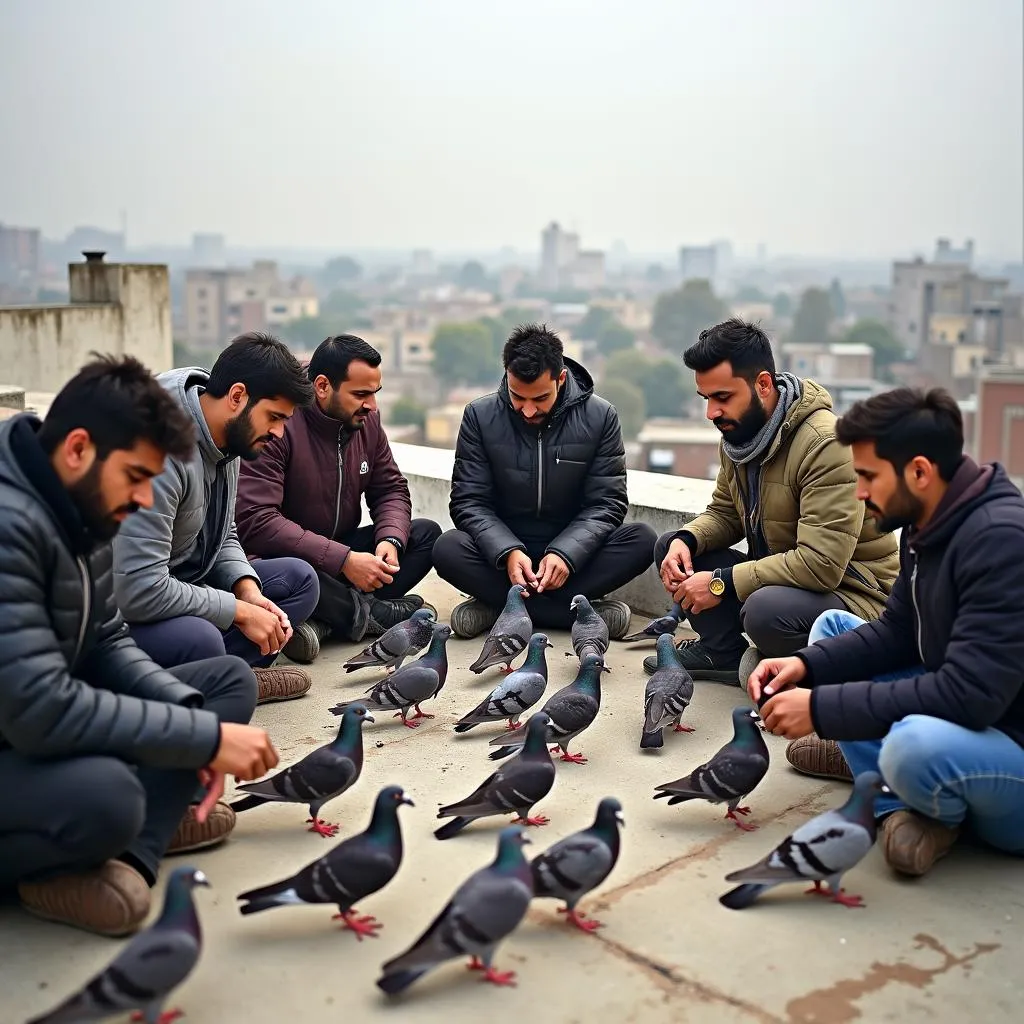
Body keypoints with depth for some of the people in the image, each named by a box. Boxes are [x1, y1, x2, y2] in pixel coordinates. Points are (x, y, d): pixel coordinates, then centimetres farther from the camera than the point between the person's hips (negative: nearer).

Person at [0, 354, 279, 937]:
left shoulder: (83, 512, 2)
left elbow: (109, 644, 8)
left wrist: (195, 714, -11)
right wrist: (207, 735, -26)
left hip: (48, 728, 10)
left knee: (230, 679, 3)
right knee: (105, 794, -40)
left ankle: (129, 851, -14)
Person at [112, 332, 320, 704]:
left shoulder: (226, 438, 2)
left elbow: (223, 537, 12)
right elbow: (138, 590, -32)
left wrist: (248, 591, -8)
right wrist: (240, 611, -22)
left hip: (184, 586, 10)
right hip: (126, 610, -10)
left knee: (300, 579, 2)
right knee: (199, 641, -38)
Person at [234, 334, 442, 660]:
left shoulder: (366, 420, 1)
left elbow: (391, 489, 10)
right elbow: (254, 520, -30)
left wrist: (391, 539, -14)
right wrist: (343, 560, -31)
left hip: (344, 550, 8)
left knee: (426, 533, -7)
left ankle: (323, 620, -24)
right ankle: (370, 614, -13)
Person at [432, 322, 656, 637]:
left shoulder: (600, 417, -6)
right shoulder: (480, 416, -5)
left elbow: (607, 503, -7)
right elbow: (469, 502, -6)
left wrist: (564, 554, -25)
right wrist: (508, 552, -26)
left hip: (574, 553, 0)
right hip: (503, 551, 0)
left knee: (642, 539, -27)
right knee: (447, 549, -30)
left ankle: (499, 604, -25)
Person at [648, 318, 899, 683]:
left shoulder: (826, 443, -26)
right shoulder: (737, 433, 2)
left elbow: (820, 564, -31)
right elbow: (724, 513, 14)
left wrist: (721, 583, -25)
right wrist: (685, 540, -10)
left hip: (850, 592, -8)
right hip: (782, 576, 8)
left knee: (766, 609, -38)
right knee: (670, 547, -1)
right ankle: (724, 652, 5)